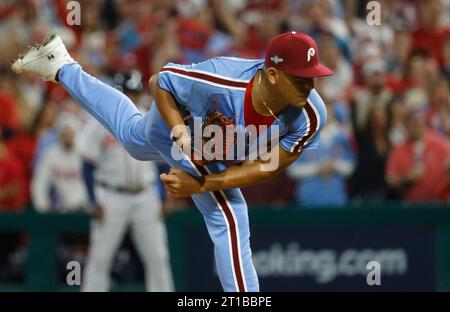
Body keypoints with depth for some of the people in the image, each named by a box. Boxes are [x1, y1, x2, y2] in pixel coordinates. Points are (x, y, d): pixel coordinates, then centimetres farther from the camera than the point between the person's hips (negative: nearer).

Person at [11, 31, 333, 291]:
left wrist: (201, 185, -31)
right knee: (230, 219, -14)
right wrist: (180, 131, -38)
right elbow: (159, 83, -27)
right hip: (178, 115, -5)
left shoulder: (310, 117, -37)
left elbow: (268, 166, -26)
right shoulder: (223, 82, -46)